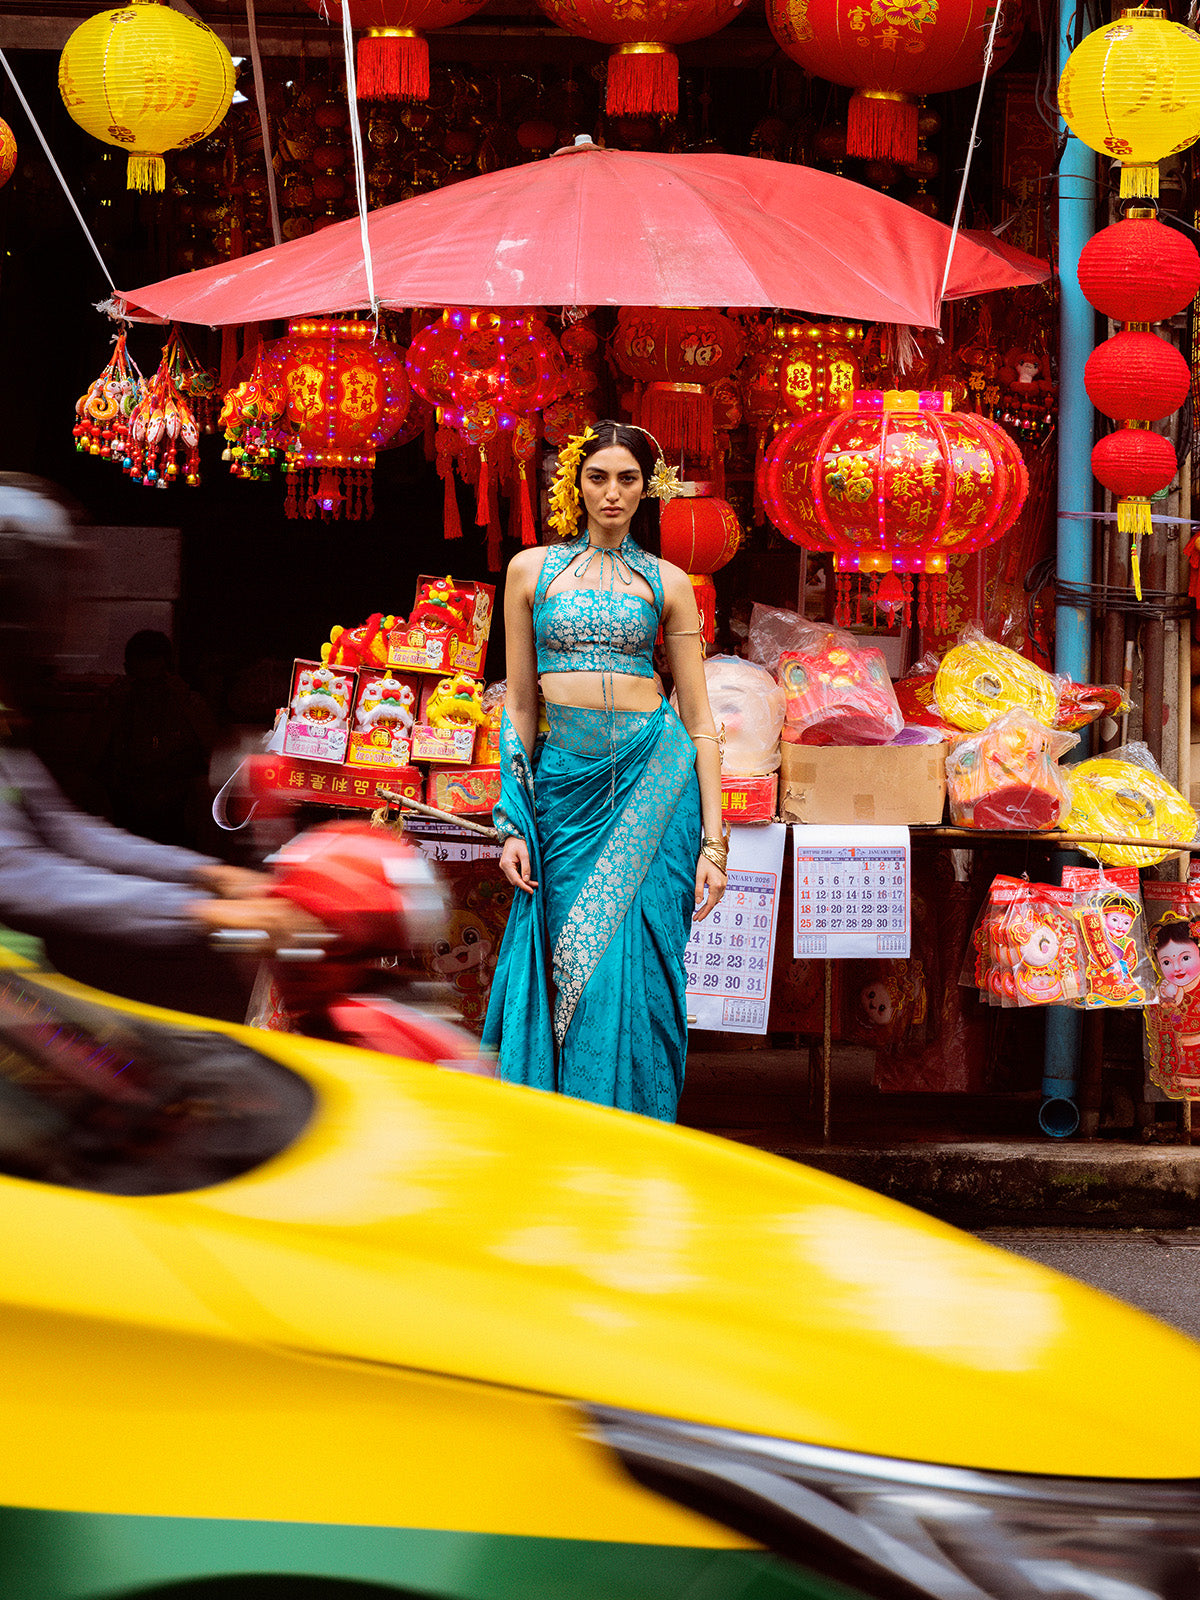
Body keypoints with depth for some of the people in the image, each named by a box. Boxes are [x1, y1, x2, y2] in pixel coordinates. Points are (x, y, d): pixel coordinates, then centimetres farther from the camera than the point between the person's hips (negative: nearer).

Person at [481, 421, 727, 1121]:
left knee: (626, 971, -6)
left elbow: (700, 719, 5)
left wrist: (713, 842, -1)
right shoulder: (531, 570, 9)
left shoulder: (667, 583, 6)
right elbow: (520, 703, 10)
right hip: (564, 783, 1)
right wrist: (514, 823, 2)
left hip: (654, 777, -1)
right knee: (570, 970, 0)